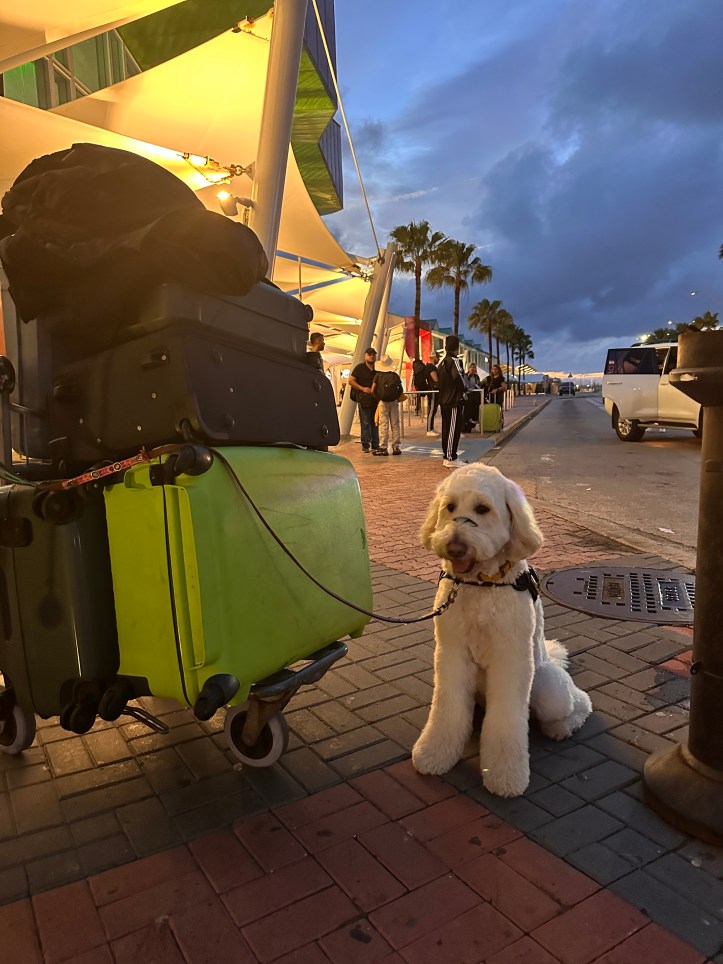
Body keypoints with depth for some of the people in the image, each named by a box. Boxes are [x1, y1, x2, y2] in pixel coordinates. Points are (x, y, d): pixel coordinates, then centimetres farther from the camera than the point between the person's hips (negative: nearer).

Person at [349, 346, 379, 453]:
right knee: (365, 423, -5)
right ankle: (365, 446, 0)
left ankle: (375, 445, 15)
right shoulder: (360, 367, 2)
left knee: (375, 423, 8)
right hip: (364, 399, -5)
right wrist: (363, 388, -12)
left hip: (375, 399, 5)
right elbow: (351, 380, -3)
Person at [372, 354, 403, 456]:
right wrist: (397, 398, 14)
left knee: (383, 425, 0)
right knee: (395, 424, 8)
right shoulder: (395, 375, 3)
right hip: (394, 402, 2)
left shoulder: (378, 375, -2)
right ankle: (396, 447, 11)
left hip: (383, 402, -2)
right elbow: (401, 390, 2)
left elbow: (373, 390, -4)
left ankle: (383, 448, -1)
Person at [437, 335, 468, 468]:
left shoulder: (442, 362, 15)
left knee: (447, 429, 13)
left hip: (444, 400, 9)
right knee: (453, 429, -6)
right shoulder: (454, 360, -13)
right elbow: (460, 378, -23)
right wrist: (465, 388, -5)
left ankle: (448, 456, 19)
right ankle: (451, 459, -4)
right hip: (454, 400, -9)